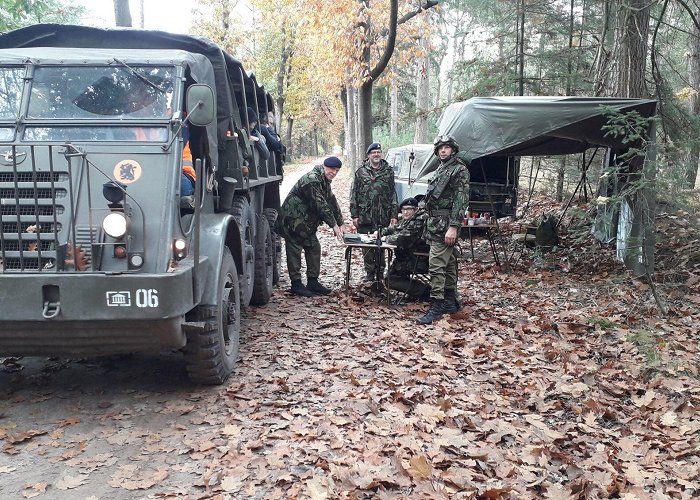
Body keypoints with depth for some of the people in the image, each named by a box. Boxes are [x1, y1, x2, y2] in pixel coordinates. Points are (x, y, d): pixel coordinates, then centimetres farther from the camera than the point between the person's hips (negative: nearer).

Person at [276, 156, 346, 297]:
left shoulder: (325, 181, 11)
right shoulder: (312, 180, -23)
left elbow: (332, 202, 13)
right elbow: (320, 205, -25)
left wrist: (341, 223, 8)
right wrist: (334, 225, -21)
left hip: (306, 222, 10)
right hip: (293, 220, -10)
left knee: (314, 248, 10)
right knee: (294, 251, -2)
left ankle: (313, 282, 17)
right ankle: (296, 284, 6)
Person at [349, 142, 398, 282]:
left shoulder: (388, 171, 8)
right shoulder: (361, 171, 5)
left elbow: (393, 194, 8)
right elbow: (354, 194, 4)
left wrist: (394, 214, 1)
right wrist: (354, 215, -2)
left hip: (383, 217, 0)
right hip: (365, 216, 0)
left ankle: (380, 272, 15)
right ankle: (369, 272, 17)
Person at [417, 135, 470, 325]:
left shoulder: (459, 169, -9)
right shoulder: (441, 169, 19)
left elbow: (461, 200, -17)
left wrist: (453, 227, -23)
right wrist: (429, 223, 18)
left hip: (445, 224, -9)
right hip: (435, 223, 9)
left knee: (436, 264, -13)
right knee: (448, 263, 15)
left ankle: (437, 306, -10)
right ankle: (450, 301, 23)